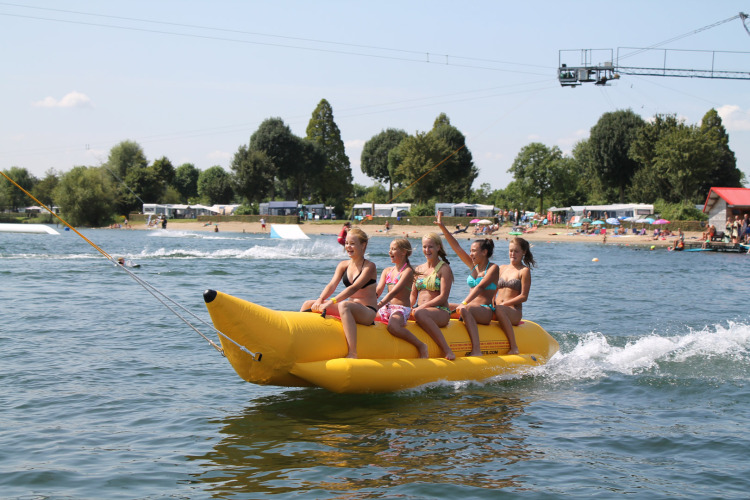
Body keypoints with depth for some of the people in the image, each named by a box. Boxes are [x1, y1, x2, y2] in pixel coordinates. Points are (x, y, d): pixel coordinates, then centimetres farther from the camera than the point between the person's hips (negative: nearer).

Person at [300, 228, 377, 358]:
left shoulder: (369, 267, -8)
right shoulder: (343, 265, 11)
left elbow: (354, 288, -22)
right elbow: (332, 285, -3)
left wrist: (332, 301, -33)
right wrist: (320, 300, -24)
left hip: (368, 312, -7)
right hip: (350, 307, 7)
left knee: (344, 305, -41)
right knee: (308, 304, -3)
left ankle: (352, 353, -46)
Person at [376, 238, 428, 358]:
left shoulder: (408, 271, -6)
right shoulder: (387, 271, 17)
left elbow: (394, 292, -17)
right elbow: (378, 291, 7)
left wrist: (378, 306, -27)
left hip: (401, 309, -7)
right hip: (386, 308, 7)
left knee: (393, 326, -37)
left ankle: (421, 346, -18)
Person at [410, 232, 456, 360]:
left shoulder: (444, 269, 2)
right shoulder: (418, 269, 20)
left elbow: (443, 297, -8)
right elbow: (413, 296, 19)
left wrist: (422, 306, -17)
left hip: (441, 312, -5)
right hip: (422, 311, 5)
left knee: (419, 313, -40)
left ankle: (447, 350, -36)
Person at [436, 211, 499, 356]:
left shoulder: (493, 268, -4)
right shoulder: (473, 266, 16)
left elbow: (480, 286, -18)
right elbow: (456, 247, 11)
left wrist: (464, 303, -30)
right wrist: (442, 227, 5)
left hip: (485, 311, -7)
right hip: (471, 308, 7)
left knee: (465, 310, -38)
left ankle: (476, 350, -45)